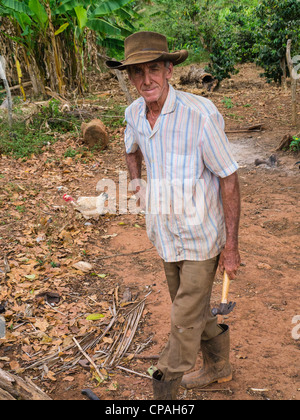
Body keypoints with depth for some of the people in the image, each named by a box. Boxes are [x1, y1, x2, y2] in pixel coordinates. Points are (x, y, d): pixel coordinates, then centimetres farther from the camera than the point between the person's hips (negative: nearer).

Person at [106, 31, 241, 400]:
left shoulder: (200, 114, -23)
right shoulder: (134, 113, -3)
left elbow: (229, 178, -18)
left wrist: (231, 245, -16)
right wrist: (135, 180, 6)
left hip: (202, 236, -6)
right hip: (168, 236, 7)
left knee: (185, 320, 3)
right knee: (195, 307, 22)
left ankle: (165, 390, 25)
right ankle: (218, 367, 46)